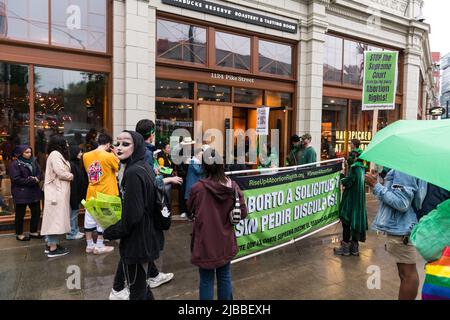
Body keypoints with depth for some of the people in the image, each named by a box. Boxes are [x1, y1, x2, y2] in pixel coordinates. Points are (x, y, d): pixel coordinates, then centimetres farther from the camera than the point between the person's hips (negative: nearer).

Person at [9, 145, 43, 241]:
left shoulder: (33, 161, 9)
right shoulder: (15, 164, -10)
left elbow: (39, 174, 8)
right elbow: (16, 179, -17)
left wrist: (36, 178, -15)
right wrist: (32, 180, -17)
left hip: (34, 192, 6)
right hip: (21, 193, -6)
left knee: (36, 212, 10)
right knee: (20, 215, 6)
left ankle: (33, 232, 25)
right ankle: (19, 234, 21)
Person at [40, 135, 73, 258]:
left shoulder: (56, 154, 19)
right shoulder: (55, 154, -13)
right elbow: (61, 173, -20)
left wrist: (69, 175, 1)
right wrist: (72, 176, -5)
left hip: (57, 191, 10)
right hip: (57, 192, -10)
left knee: (54, 219, 14)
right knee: (56, 218, -7)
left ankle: (50, 244, 21)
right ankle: (53, 248, -2)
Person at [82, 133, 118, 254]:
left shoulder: (86, 156, 1)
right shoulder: (109, 156, -15)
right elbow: (120, 167, 0)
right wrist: (114, 154, 7)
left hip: (91, 193, 5)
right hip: (105, 193, -5)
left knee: (90, 217, 12)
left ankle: (89, 245, 23)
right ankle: (99, 246, 13)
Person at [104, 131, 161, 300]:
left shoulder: (133, 172, -23)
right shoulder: (144, 167, 6)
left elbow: (132, 215, -26)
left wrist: (111, 232, -9)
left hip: (136, 241, -9)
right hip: (146, 237, 9)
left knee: (137, 291, 8)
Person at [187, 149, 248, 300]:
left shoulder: (198, 188, -20)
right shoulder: (233, 186, -12)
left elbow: (190, 208, -1)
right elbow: (243, 213, -5)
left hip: (205, 243, -3)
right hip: (225, 242, 3)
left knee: (206, 280, 12)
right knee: (224, 276, 20)